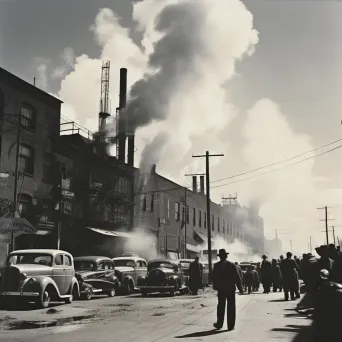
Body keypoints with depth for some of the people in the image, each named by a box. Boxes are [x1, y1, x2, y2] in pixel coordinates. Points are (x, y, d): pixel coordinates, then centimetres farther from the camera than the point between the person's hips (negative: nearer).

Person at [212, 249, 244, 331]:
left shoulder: (217, 265, -5)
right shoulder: (232, 265, -5)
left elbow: (213, 278, -2)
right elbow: (237, 278, -5)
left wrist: (215, 286, 15)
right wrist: (240, 288, 2)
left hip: (221, 289, 1)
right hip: (231, 289, 0)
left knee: (221, 307, 12)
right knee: (231, 307, 5)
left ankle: (219, 324, 18)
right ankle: (231, 326, 6)